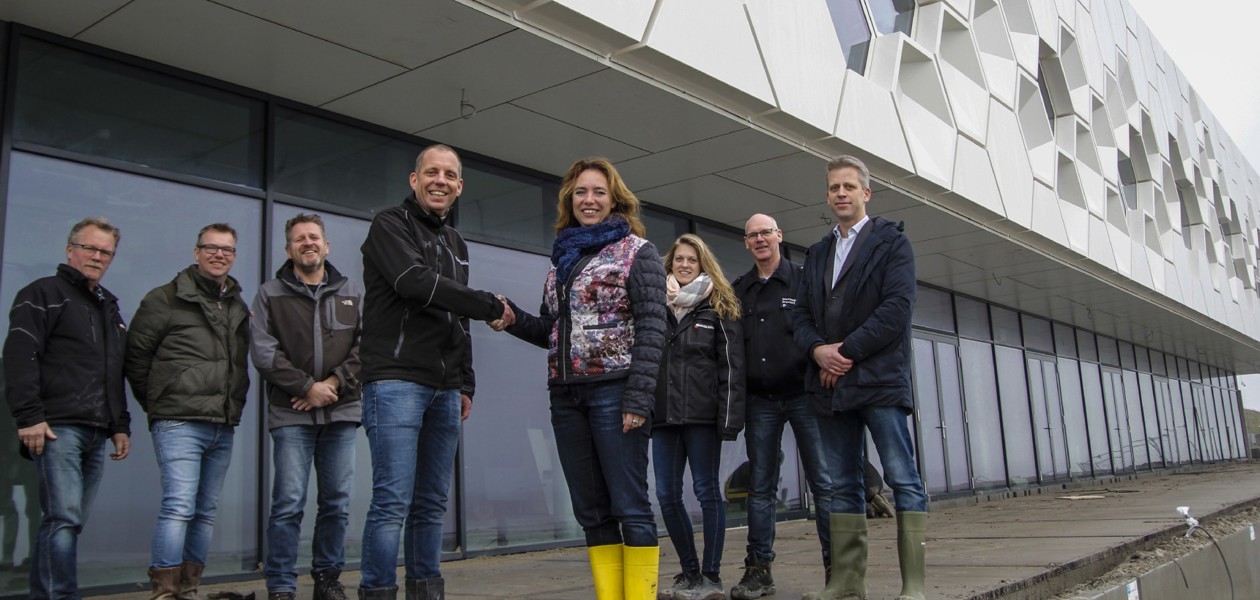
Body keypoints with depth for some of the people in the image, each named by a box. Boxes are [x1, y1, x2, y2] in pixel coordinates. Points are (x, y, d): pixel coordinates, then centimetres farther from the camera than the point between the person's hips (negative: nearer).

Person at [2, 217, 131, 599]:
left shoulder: (109, 307, 24)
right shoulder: (43, 295, 1)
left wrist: (121, 426, 20)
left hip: (96, 434, 7)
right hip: (58, 428, -7)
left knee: (70, 522, 7)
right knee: (64, 518, -13)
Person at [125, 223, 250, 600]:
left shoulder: (239, 307, 17)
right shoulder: (166, 299, -1)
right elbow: (136, 355, 1)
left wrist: (233, 406, 11)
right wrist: (159, 404, 3)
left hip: (224, 427, 6)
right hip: (179, 423, -6)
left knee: (206, 511, 9)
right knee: (179, 506, -14)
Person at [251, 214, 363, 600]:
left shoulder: (352, 294, 13)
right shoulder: (270, 294, 8)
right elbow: (263, 351, -3)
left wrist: (334, 383, -9)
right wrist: (307, 386, -11)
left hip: (341, 412, 2)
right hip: (291, 413, -2)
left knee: (337, 501, 6)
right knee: (289, 503, -5)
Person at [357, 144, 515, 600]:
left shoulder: (456, 244, 23)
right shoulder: (390, 225, 0)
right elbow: (417, 283, -18)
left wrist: (466, 384, 18)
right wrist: (491, 306, -11)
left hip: (444, 390, 7)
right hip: (396, 381, -7)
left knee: (432, 504, 8)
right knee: (393, 502, -10)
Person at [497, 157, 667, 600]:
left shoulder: (637, 252, 0)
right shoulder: (563, 257, 17)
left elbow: (651, 329, -9)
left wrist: (638, 399, -18)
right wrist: (514, 319, 0)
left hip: (614, 391, -6)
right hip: (566, 396, 7)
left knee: (629, 506, -5)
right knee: (590, 511, 8)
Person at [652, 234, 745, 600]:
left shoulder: (718, 308, 3)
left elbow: (732, 367, -4)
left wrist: (729, 418, -13)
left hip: (701, 415, -4)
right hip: (663, 415, 5)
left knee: (707, 491, 0)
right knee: (667, 495, 5)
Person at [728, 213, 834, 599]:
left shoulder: (803, 279, 2)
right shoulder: (739, 290, 12)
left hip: (804, 395, -3)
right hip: (760, 402, 3)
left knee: (823, 482, -1)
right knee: (761, 487, 6)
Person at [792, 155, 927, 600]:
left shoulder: (891, 242, 4)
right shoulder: (818, 253, 21)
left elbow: (898, 307, -9)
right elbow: (801, 312, 14)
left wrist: (847, 351, -13)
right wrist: (818, 349, -7)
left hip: (879, 379, -5)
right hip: (831, 382, 6)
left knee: (903, 480, -5)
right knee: (842, 486, 7)